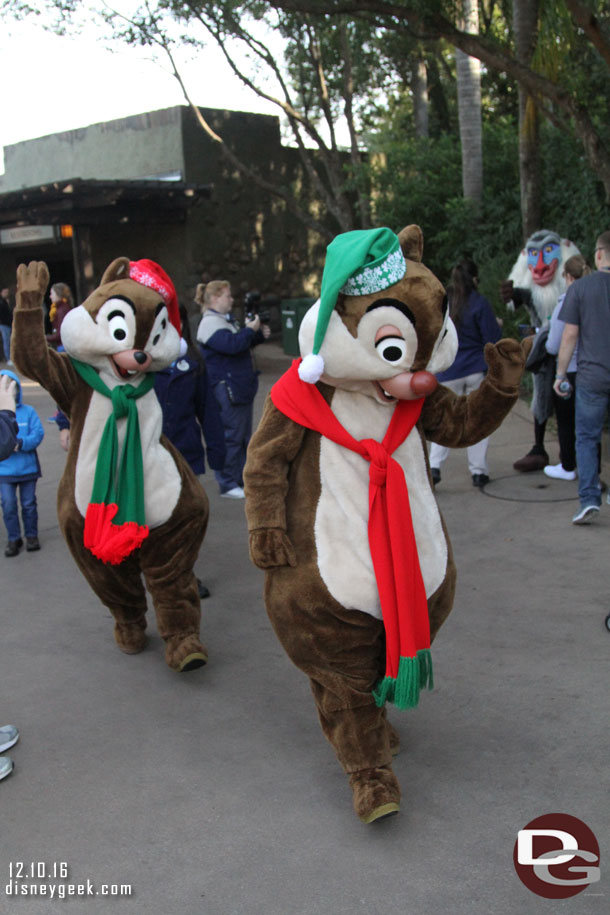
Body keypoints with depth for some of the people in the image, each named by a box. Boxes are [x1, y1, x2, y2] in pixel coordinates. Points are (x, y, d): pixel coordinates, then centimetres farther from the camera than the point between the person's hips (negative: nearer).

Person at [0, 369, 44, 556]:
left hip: (28, 468, 0)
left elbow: (38, 433, -8)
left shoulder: (28, 411, -3)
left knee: (29, 504, 11)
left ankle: (31, 536, 26)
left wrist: (21, 443, -23)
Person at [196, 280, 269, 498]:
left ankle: (243, 479, 24)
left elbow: (243, 344, 28)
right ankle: (227, 484, 2)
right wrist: (250, 329, -17)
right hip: (225, 389, -11)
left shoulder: (227, 320, 18)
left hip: (241, 387, 11)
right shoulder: (210, 323, -14)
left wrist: (259, 334, 11)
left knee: (244, 436, 15)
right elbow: (231, 344, -29)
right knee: (230, 437, -6)